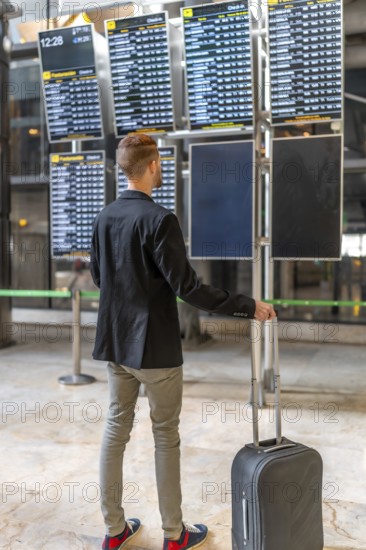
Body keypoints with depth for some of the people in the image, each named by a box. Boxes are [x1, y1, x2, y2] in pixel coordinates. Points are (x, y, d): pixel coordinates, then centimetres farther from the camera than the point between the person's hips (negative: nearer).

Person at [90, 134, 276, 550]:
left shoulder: (103, 218, 4)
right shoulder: (159, 219, -18)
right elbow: (188, 288, -20)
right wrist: (248, 306, -14)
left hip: (114, 343, 7)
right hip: (154, 347, -6)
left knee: (116, 428, 14)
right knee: (165, 436, 7)